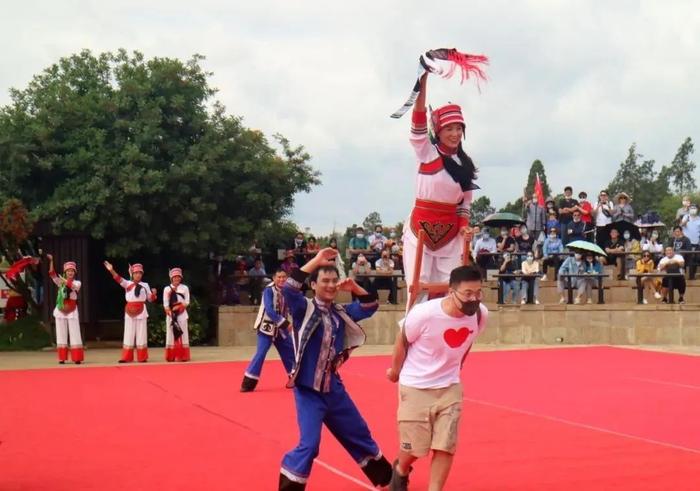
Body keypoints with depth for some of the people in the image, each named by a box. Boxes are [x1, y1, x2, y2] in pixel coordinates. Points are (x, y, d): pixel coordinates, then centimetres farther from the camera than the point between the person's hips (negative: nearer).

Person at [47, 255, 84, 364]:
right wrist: (51, 261, -19)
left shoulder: (77, 283, 2)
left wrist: (63, 279, -35)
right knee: (61, 334, 4)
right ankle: (62, 358, 8)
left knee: (74, 334, -3)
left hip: (72, 311, -2)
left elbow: (72, 286, -22)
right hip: (60, 310, 2)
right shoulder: (60, 282, 7)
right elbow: (52, 274, -8)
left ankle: (77, 358, -2)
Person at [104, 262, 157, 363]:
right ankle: (126, 358, 5)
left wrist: (154, 293, -15)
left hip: (141, 312, 1)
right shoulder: (128, 284, 1)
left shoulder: (145, 285, 5)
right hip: (130, 312, 0)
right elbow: (119, 279, -16)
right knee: (129, 335, 2)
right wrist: (111, 270, -33)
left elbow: (150, 299, 7)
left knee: (141, 335, 3)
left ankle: (142, 357, 9)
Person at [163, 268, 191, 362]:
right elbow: (165, 303, 0)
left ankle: (183, 356, -3)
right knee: (171, 333, -2)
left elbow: (187, 302, 1)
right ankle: (171, 356, -1)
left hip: (181, 314, 0)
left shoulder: (185, 288, 7)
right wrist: (170, 313, -13)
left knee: (182, 333, -3)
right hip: (171, 314, 0)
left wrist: (179, 307, -14)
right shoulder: (167, 289, 6)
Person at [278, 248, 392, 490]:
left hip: (334, 388, 6)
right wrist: (316, 260, -27)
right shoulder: (304, 309, -10)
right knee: (309, 444, -16)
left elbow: (370, 306, 11)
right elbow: (288, 289, -28)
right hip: (309, 390, -6)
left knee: (360, 435, 20)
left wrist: (354, 287, -5)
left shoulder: (340, 312, 6)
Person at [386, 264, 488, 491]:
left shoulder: (480, 314, -15)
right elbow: (402, 341, -9)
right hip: (415, 386, -3)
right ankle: (400, 471, 39)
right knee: (413, 447, 6)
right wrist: (395, 370, 7)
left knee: (446, 446, -3)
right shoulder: (424, 313, -29)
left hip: (449, 387, 3)